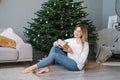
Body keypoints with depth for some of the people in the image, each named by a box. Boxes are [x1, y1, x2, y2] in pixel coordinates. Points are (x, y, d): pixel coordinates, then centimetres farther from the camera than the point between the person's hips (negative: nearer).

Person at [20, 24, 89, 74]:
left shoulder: (85, 44, -9)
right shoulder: (71, 40, 11)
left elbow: (82, 61, -15)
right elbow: (56, 43, 13)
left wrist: (73, 53, -22)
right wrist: (57, 44, -10)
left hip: (76, 65, -7)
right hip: (68, 61, 7)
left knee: (54, 55, -26)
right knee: (54, 47, -8)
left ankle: (33, 67, -26)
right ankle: (47, 67, -22)